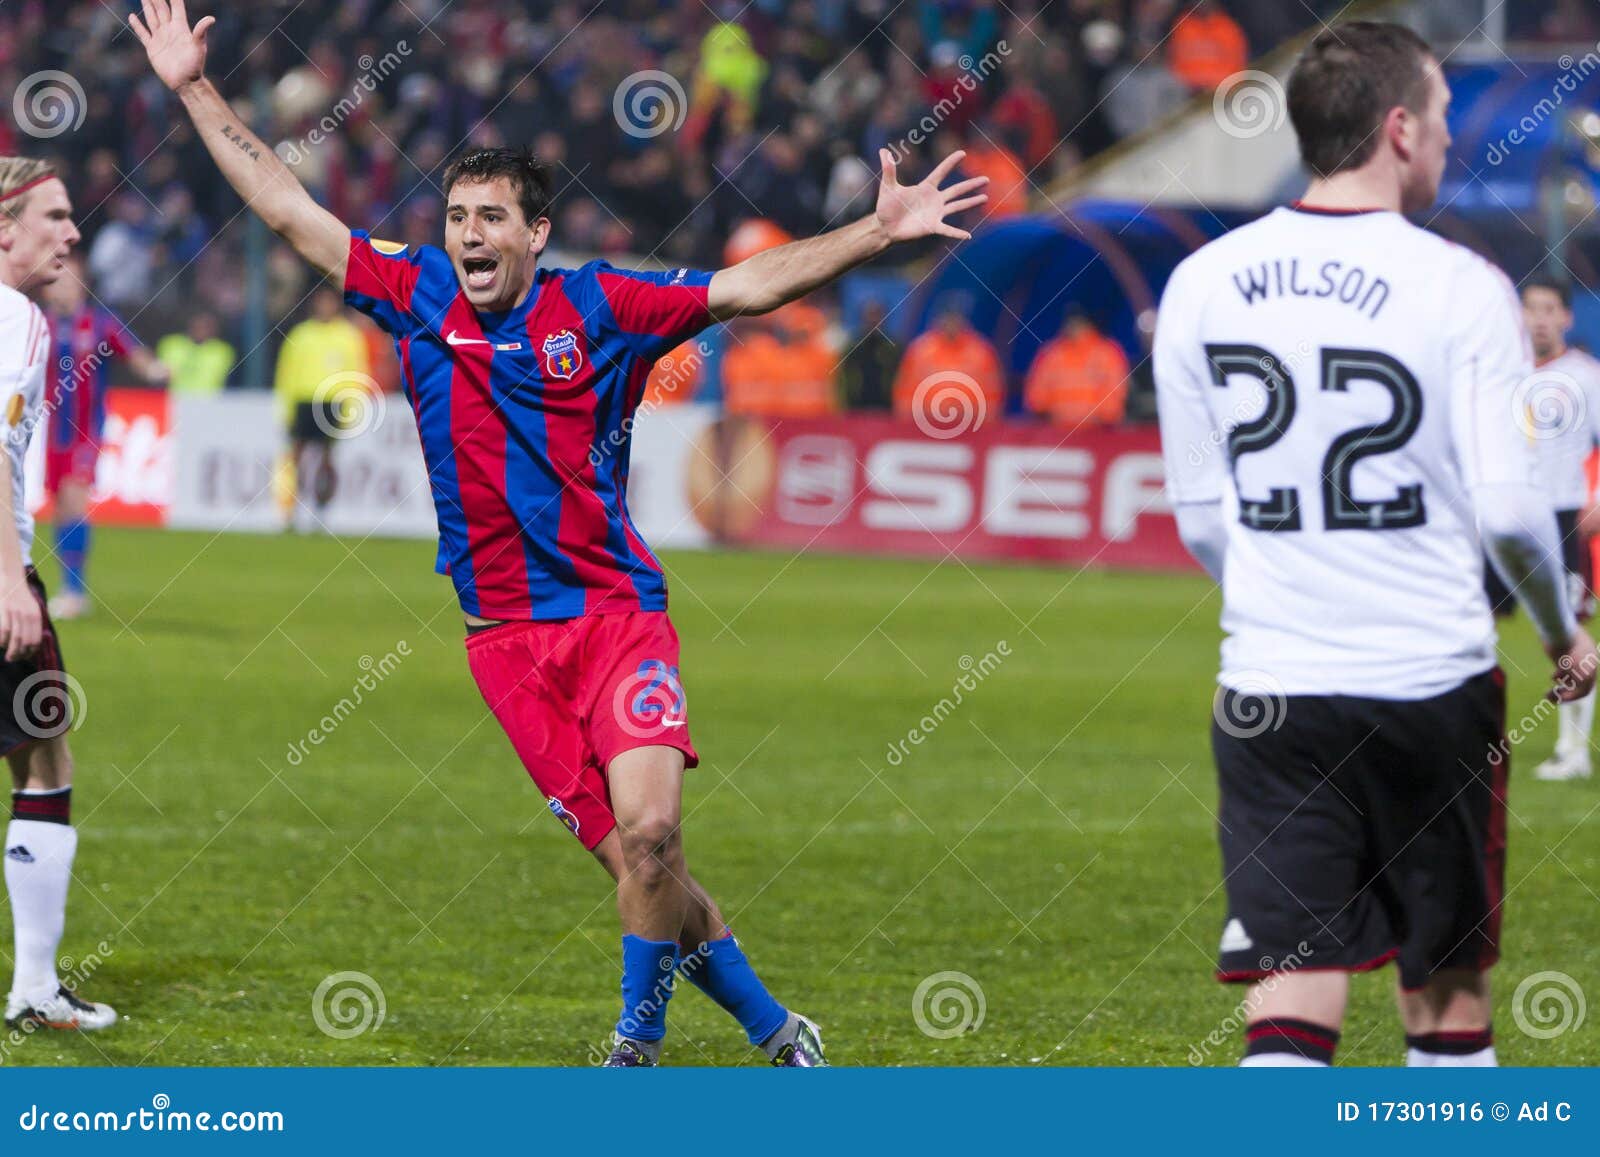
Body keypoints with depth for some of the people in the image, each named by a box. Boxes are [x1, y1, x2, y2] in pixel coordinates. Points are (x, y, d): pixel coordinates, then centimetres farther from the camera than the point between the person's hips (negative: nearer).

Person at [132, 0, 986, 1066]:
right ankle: (773, 1029, 13)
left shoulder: (599, 307, -1)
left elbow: (750, 286, -3)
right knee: (634, 855, -3)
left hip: (616, 610, -2)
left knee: (649, 829, -20)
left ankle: (637, 1045, -1)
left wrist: (877, 233, -12)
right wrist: (195, 89, 9)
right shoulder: (417, 296, 4)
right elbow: (287, 209, 9)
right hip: (505, 638, 2)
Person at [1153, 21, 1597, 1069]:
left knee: (1290, 1012, -2)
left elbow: (1200, 518, 9)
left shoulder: (1202, 284, 3)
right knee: (1447, 991, 13)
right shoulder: (1460, 288, -8)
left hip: (1268, 695, 2)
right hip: (1433, 684, -2)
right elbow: (1509, 509, -10)